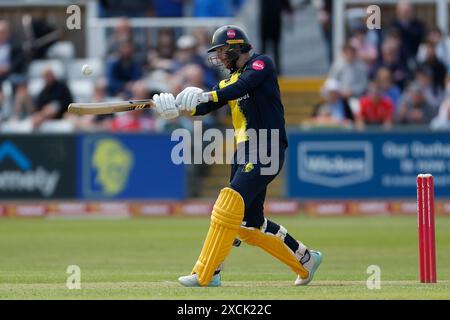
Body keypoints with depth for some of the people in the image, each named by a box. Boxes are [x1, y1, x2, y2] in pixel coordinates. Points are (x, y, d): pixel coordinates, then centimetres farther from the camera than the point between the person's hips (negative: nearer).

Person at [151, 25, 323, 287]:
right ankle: (305, 259, 25)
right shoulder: (230, 81, 21)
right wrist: (178, 107, -9)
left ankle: (205, 274, -21)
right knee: (250, 222, 9)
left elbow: (243, 87, -22)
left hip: (267, 151, -9)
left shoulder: (262, 64, -3)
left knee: (230, 205, -19)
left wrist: (208, 96, -32)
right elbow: (203, 107, 10)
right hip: (244, 153, 9)